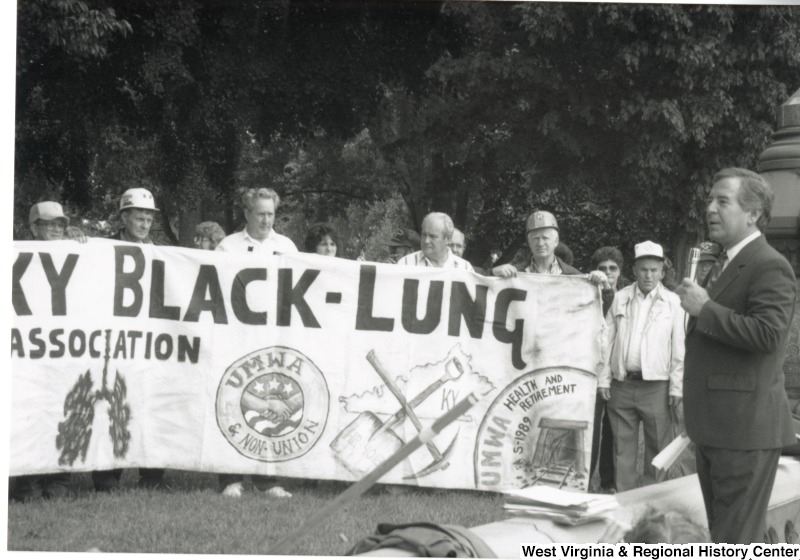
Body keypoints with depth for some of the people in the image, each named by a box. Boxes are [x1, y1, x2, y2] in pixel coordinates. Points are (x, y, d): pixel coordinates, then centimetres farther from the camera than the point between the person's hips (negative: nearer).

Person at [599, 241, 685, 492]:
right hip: (622, 384, 2)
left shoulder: (673, 302, 2)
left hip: (656, 385, -2)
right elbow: (608, 340, 10)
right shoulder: (620, 298, 8)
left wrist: (677, 386, -4)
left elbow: (679, 347, 1)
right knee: (623, 446, 7)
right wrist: (604, 378, 4)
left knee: (657, 446, 1)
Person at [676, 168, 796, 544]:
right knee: (721, 535, 16)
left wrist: (704, 308, -20)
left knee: (737, 542, -5)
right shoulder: (724, 263, 18)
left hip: (745, 428, -10)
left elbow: (767, 334, -26)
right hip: (714, 427, 10)